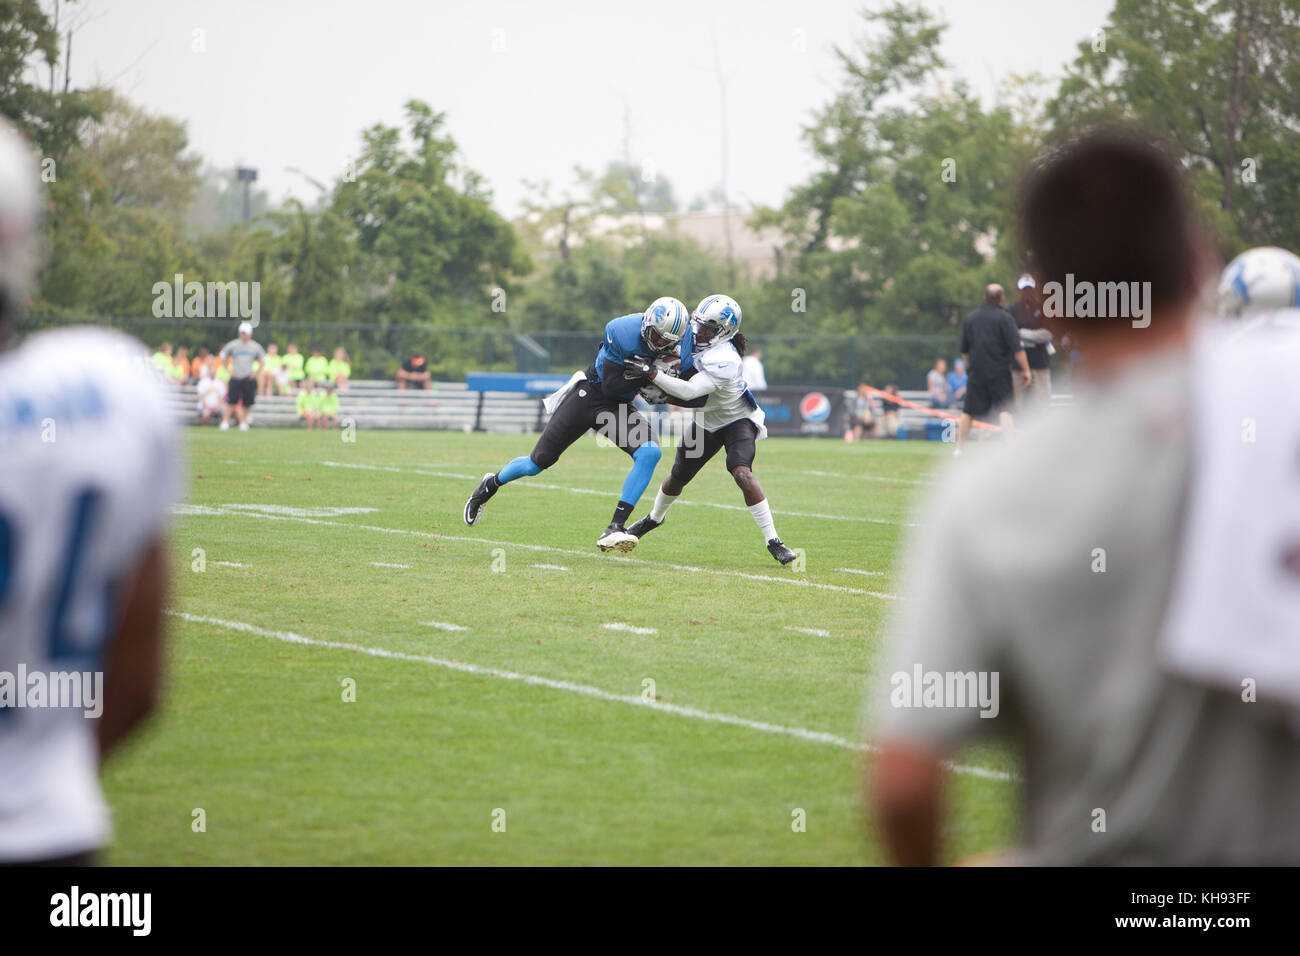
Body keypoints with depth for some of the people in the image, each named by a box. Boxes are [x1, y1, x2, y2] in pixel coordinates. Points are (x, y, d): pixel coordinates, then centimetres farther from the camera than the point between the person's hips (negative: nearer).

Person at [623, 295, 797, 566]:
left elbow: (689, 392, -41)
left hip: (737, 421, -7)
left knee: (742, 473, -29)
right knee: (678, 477, 17)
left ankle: (773, 541, -24)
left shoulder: (724, 361, -35)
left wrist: (651, 373, -40)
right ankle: (655, 518, 47)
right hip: (707, 421, 7)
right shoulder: (694, 337, -11)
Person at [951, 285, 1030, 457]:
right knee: (1004, 410, -5)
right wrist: (1025, 370, -6)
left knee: (968, 412, 11)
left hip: (976, 373, 4)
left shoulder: (970, 318, 9)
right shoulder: (1004, 318, -6)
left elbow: (964, 351, 17)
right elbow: (1017, 348, -12)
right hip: (999, 374, -4)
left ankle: (959, 448, 16)